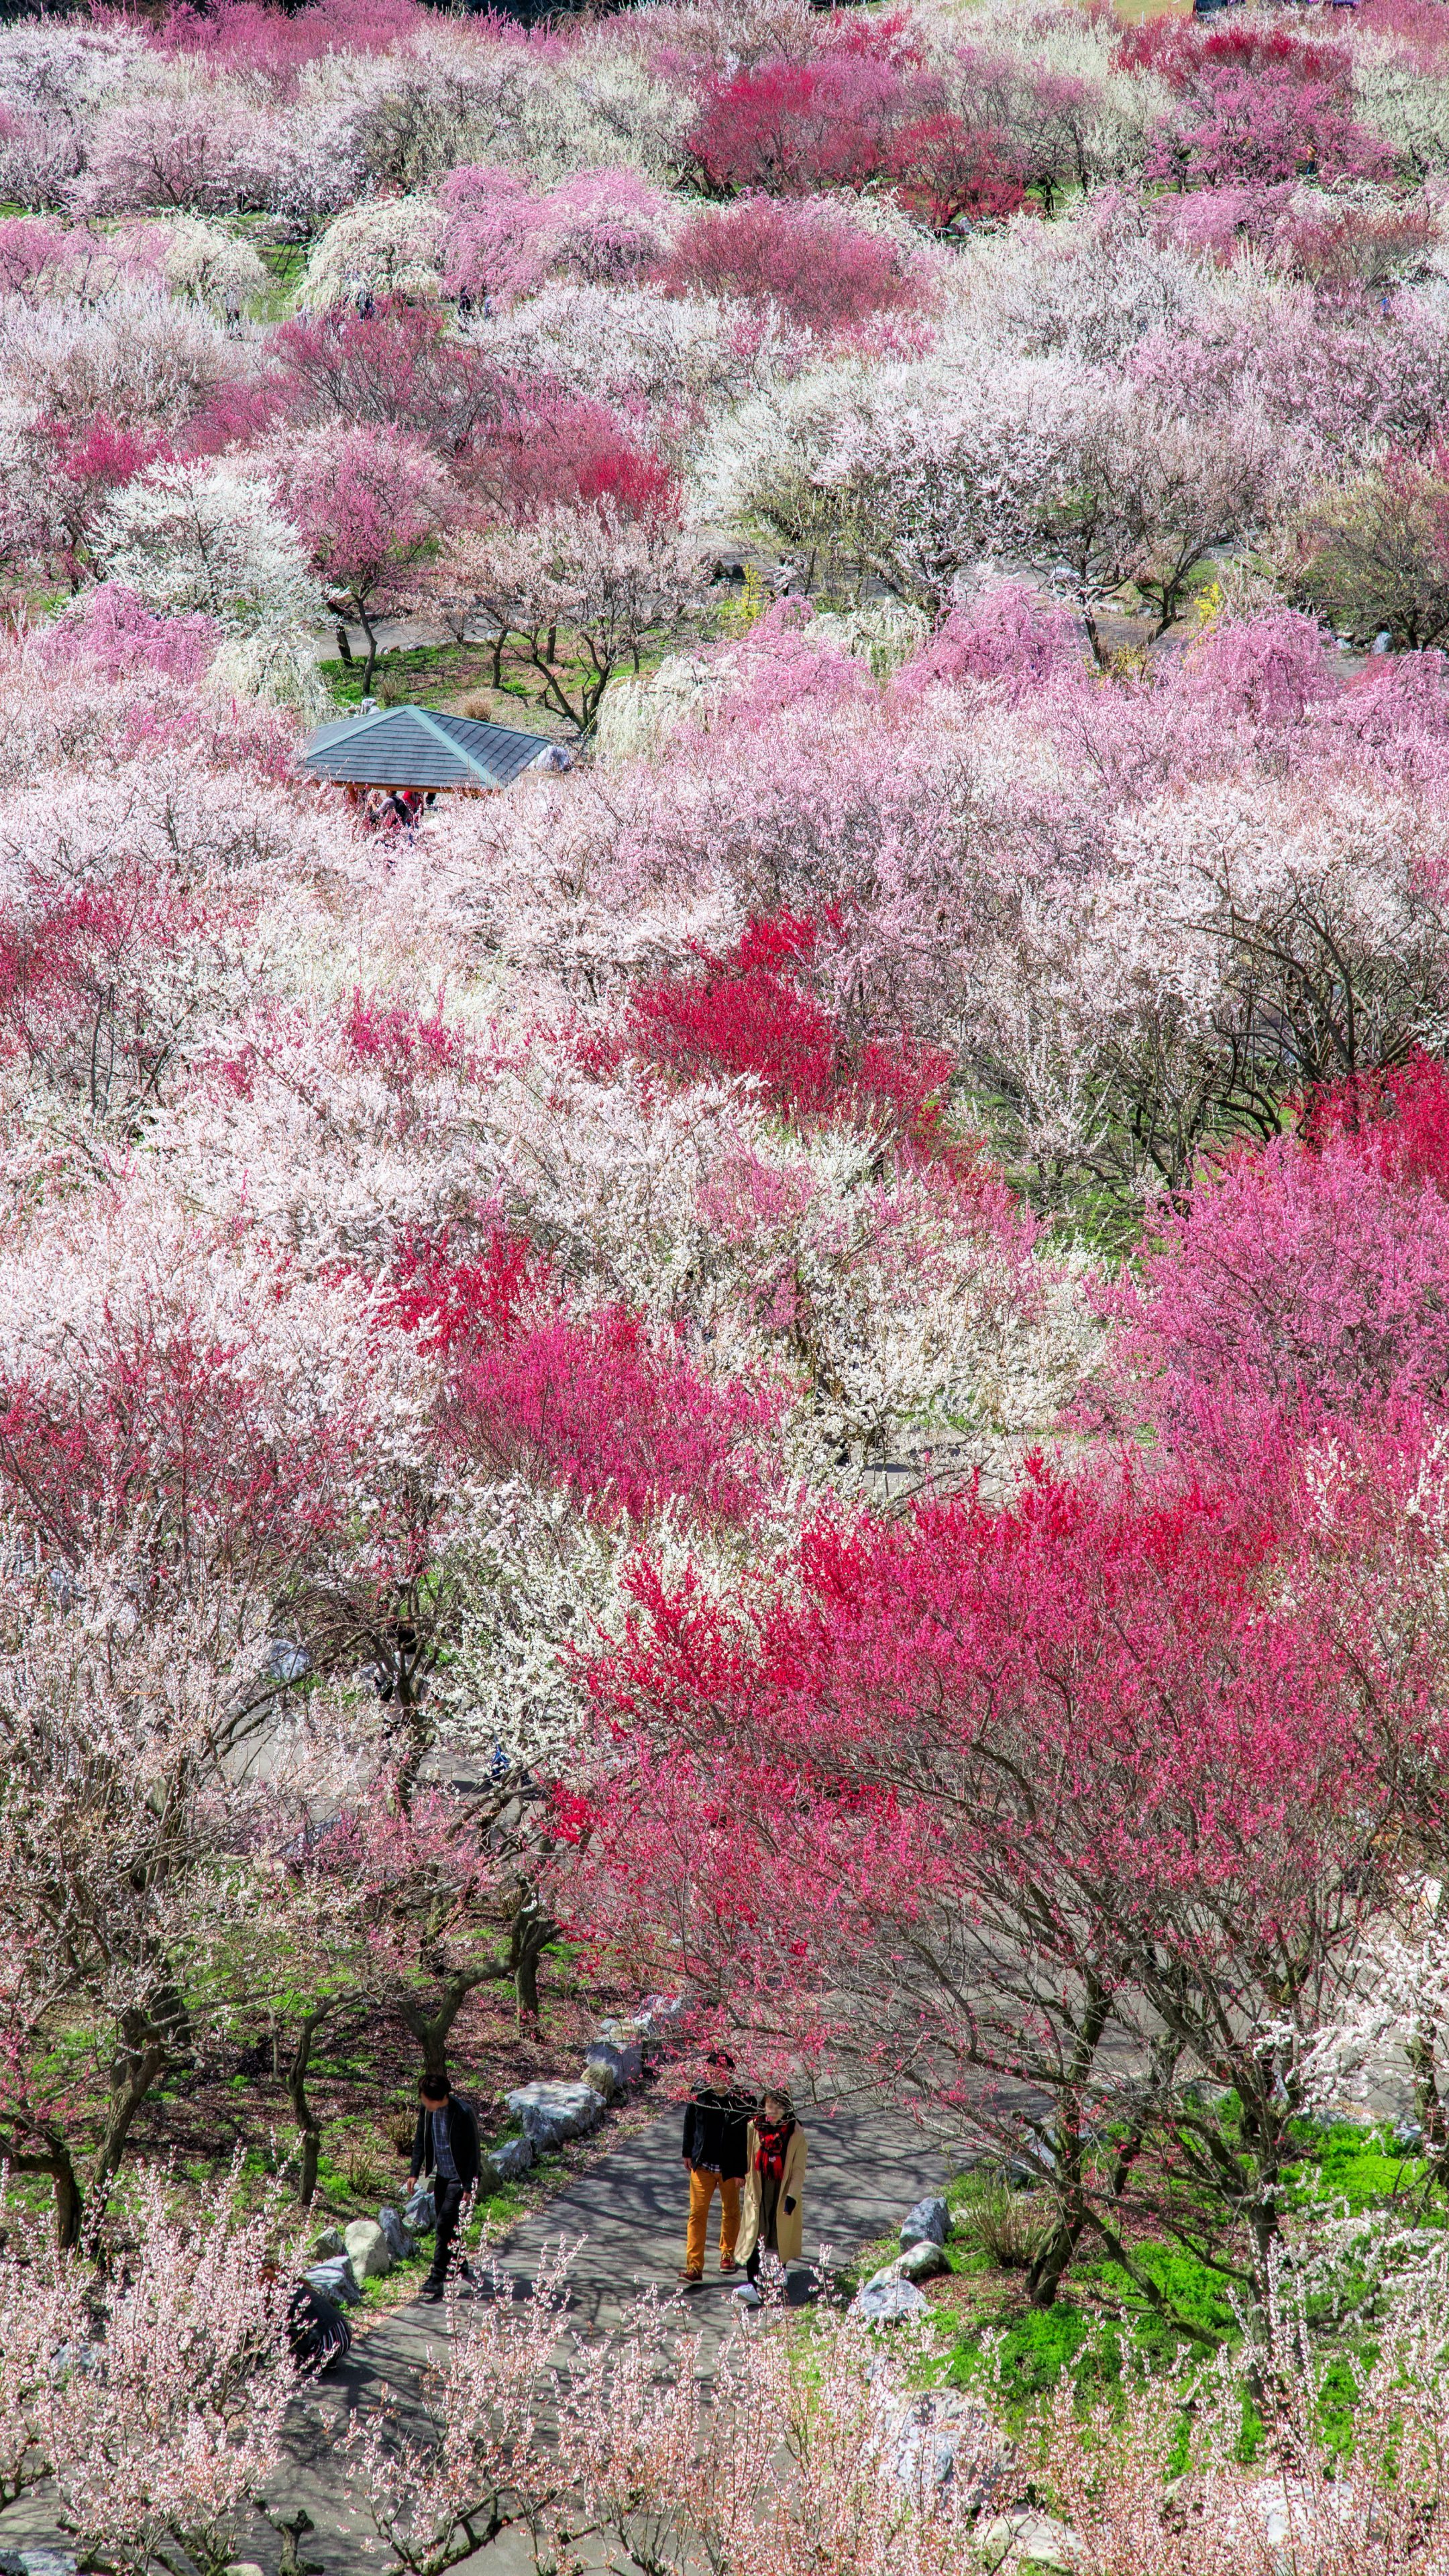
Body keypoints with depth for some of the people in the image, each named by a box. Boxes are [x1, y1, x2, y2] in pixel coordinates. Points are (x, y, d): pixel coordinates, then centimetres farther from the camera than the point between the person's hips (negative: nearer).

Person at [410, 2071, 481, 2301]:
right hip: (441, 2174, 7)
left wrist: (468, 2186, -15)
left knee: (445, 2225, -12)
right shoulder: (426, 2109, -5)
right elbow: (420, 2140, 10)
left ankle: (436, 2281, -10)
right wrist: (415, 2172, 6)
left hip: (459, 2177, -7)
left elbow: (472, 2150, -17)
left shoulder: (462, 2113, -24)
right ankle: (460, 2267, 34)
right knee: (444, 2224, 15)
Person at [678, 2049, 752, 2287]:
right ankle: (694, 2266, -3)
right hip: (702, 2164, 1)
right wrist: (688, 2153, 13)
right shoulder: (698, 2093, -8)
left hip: (730, 2167, -1)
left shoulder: (740, 2098, -16)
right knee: (697, 2213, -4)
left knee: (730, 2212, 17)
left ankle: (727, 2254, 38)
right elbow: (689, 2124, 8)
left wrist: (741, 2169, -12)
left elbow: (746, 2135, -12)